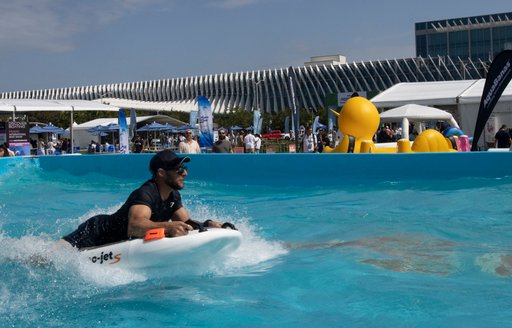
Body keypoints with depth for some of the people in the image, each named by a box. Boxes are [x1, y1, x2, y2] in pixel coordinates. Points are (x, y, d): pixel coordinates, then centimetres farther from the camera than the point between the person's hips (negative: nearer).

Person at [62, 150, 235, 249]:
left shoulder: (173, 196, -3)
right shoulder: (145, 194, -30)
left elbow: (187, 223, -3)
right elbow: (134, 226, -47)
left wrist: (207, 224, -23)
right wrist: (167, 226, -63)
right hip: (96, 233, -8)